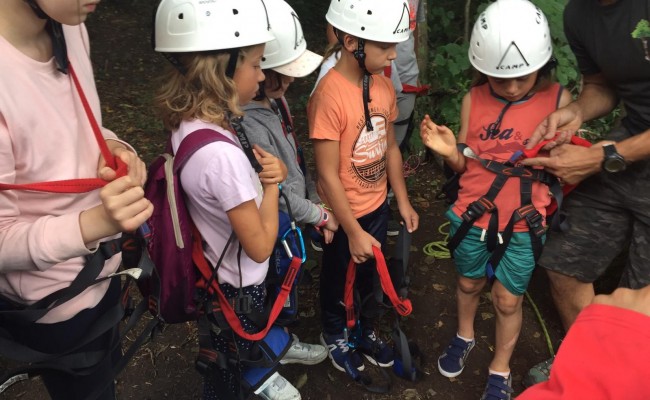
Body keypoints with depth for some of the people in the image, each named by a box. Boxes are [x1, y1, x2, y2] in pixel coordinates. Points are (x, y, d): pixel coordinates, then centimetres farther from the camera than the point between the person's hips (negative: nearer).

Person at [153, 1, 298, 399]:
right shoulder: (220, 154, -36)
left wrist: (272, 169, -15)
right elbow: (260, 246, -27)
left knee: (225, 354, 32)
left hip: (213, 273, 8)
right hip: (237, 287, -8)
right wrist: (271, 184, -14)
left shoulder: (190, 122, -9)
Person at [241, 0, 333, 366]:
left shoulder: (275, 100, -7)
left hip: (288, 226, 9)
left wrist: (317, 203, 5)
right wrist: (321, 215, -11)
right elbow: (280, 194, -27)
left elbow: (298, 161, 5)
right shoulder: (249, 125, -36)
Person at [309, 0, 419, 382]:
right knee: (339, 279, 20)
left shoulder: (383, 85, -5)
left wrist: (404, 203, 9)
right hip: (344, 216, -6)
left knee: (368, 275, 26)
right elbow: (328, 175, -23)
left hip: (377, 207, 6)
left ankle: (366, 331, 52)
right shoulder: (330, 95, -27)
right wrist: (354, 232, -18)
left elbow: (390, 147, 5)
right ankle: (335, 335, 48)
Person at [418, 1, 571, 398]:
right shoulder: (474, 99, -7)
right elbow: (465, 164, 0)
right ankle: (464, 337, 53)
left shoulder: (558, 99, -11)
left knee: (508, 299, 12)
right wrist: (449, 151, -19)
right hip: (473, 214, 2)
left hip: (524, 222, -1)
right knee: (469, 282, 22)